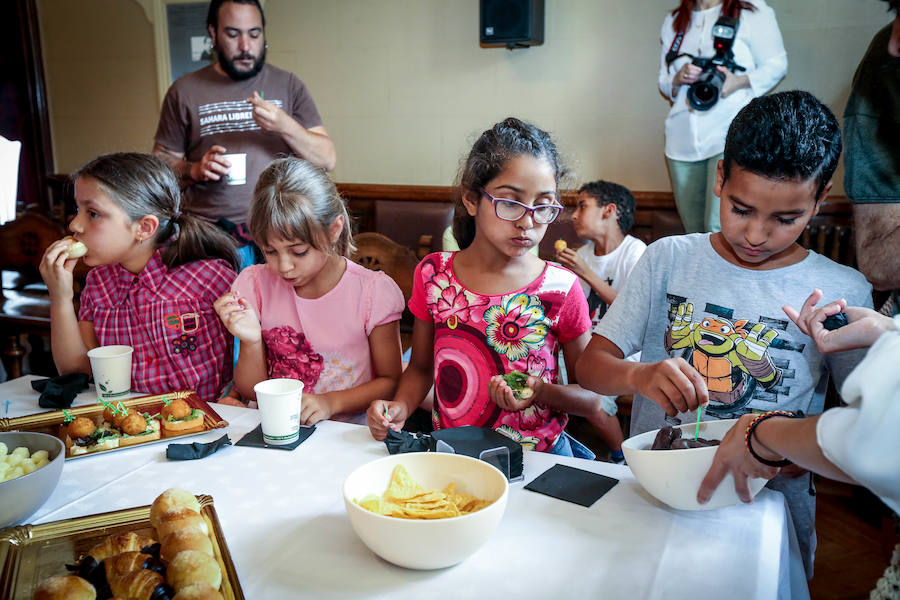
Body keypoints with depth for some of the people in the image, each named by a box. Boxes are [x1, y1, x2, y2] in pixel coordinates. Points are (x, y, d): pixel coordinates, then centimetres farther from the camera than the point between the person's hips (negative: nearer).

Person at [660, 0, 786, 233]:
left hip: (731, 135, -4)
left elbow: (777, 64, 5)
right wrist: (678, 79, -3)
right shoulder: (673, 21, 18)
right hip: (683, 140, 5)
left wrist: (740, 82, -15)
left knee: (720, 229, -17)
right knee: (694, 230, 7)